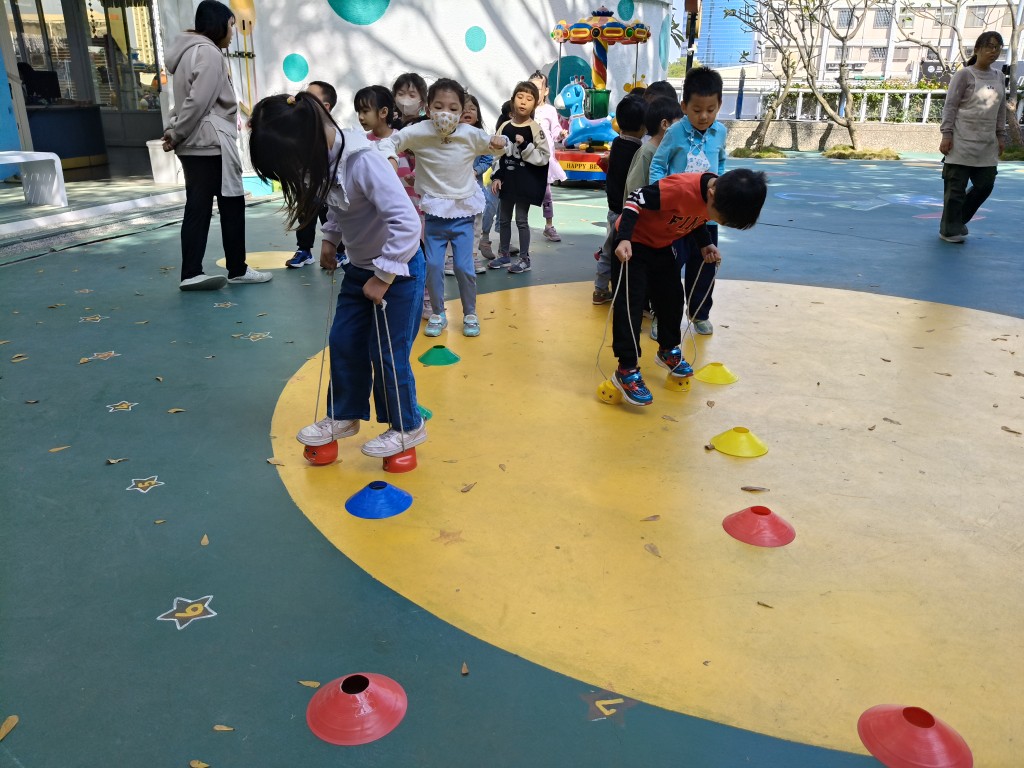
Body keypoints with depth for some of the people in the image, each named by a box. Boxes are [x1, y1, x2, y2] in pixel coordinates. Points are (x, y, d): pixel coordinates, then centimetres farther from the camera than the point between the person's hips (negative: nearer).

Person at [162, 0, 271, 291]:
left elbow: (187, 100, 16)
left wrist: (172, 130, 5)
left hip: (195, 145, 9)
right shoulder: (209, 53, -12)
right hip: (211, 144, -9)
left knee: (198, 207, 6)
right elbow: (197, 103, -19)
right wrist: (176, 135, -9)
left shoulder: (190, 51, 20)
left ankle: (191, 274, 6)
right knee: (231, 204, 2)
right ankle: (238, 270, 11)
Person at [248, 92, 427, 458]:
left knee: (387, 353, 1)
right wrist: (330, 238, 2)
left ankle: (406, 427, 22)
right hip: (360, 266, 8)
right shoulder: (326, 158, -4)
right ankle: (343, 416, 32)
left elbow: (407, 223, -32)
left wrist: (382, 279, -24)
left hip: (397, 269, -8)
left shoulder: (363, 163, -30)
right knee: (343, 343, 13)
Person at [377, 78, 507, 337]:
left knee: (464, 266, 0)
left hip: (463, 210, 0)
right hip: (433, 211, 0)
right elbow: (389, 141, -7)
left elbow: (495, 143, 5)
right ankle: (438, 313, 21)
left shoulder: (471, 135, -10)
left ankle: (470, 313, 21)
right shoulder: (418, 133, -14)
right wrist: (390, 157, -29)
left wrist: (499, 143, -18)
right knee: (433, 265, 0)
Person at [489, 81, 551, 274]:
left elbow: (544, 157, -12)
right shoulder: (505, 127, 4)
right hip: (507, 180, 5)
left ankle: (524, 258, 13)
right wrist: (496, 177, 4)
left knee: (521, 220, 1)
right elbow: (497, 154, 10)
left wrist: (525, 146, -21)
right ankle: (504, 255, 27)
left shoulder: (535, 129, -9)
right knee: (504, 219, 13)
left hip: (526, 182, -5)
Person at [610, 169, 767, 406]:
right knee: (630, 303, -11)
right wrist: (623, 239, -38)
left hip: (661, 245, 8)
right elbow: (635, 200, -29)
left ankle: (668, 350, 33)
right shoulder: (680, 188, -37)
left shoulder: (718, 197, -12)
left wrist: (706, 244, -4)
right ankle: (626, 369, -7)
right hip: (632, 243, -7)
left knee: (672, 297, 12)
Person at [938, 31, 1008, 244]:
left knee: (985, 185, 4)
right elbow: (950, 106, -6)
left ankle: (958, 221, 22)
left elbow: (1001, 109, 19)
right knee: (956, 187, -2)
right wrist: (946, 135, -13)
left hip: (987, 145, 6)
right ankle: (950, 230, 8)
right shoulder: (964, 75, -3)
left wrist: (1001, 136, 14)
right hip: (962, 142, -6)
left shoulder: (998, 77, 14)